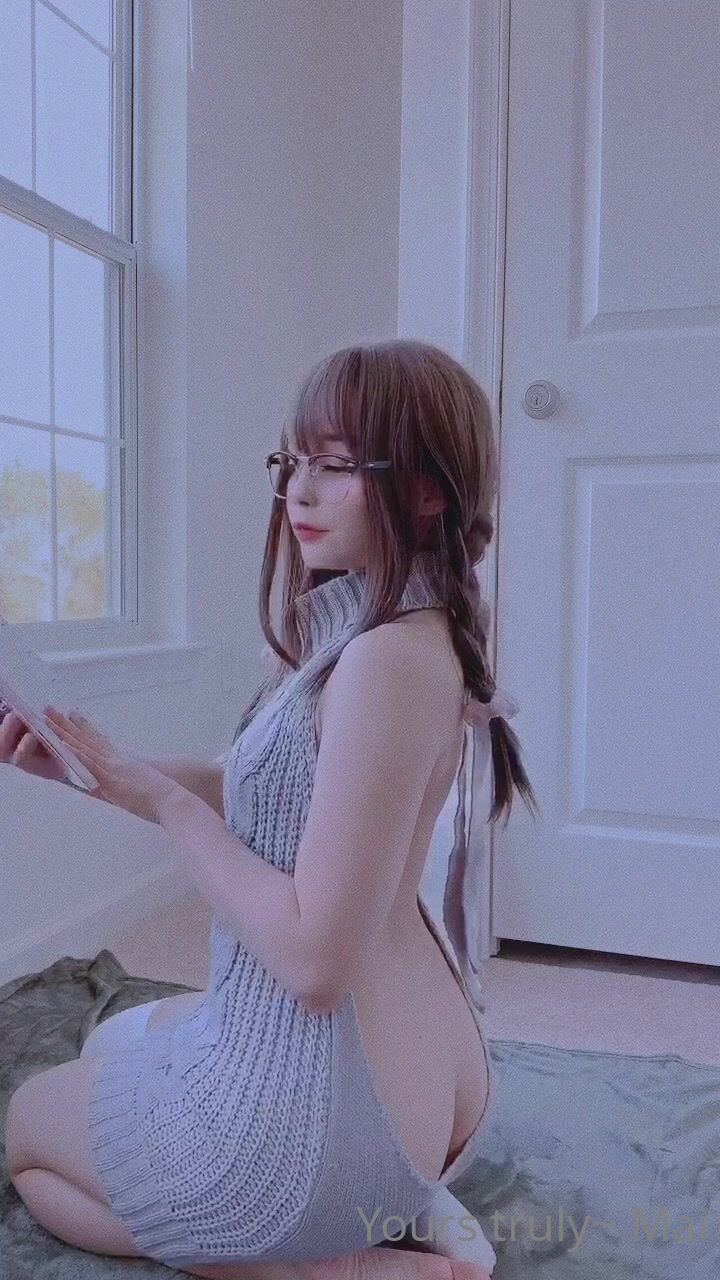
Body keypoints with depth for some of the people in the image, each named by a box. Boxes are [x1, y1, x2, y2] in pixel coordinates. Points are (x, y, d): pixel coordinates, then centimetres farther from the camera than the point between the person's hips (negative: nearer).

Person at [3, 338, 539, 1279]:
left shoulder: (390, 656, -26)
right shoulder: (392, 630, 4)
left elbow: (317, 960, -26)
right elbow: (269, 799, 8)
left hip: (321, 1094, -9)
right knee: (113, 1037, 35)